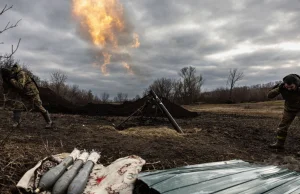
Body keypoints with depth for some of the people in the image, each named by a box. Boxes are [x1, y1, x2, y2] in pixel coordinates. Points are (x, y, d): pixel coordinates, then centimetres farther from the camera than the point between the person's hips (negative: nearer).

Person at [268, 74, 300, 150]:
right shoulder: (282, 86, -27)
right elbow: (269, 95, -28)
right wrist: (279, 89, -45)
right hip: (290, 106, 3)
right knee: (283, 125, 7)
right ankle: (279, 144, 23)